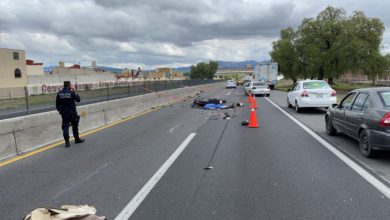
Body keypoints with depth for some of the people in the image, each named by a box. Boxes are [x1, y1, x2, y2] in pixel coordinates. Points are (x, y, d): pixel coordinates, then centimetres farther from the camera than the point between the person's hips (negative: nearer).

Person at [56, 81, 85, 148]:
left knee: (65, 126, 3)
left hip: (63, 113, 3)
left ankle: (67, 142, -2)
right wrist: (75, 92, 2)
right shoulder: (71, 92, -11)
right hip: (72, 112, -3)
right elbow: (78, 99, -4)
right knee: (75, 125, 14)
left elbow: (57, 104, 5)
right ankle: (77, 139, 26)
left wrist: (59, 110, 18)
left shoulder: (59, 93, 1)